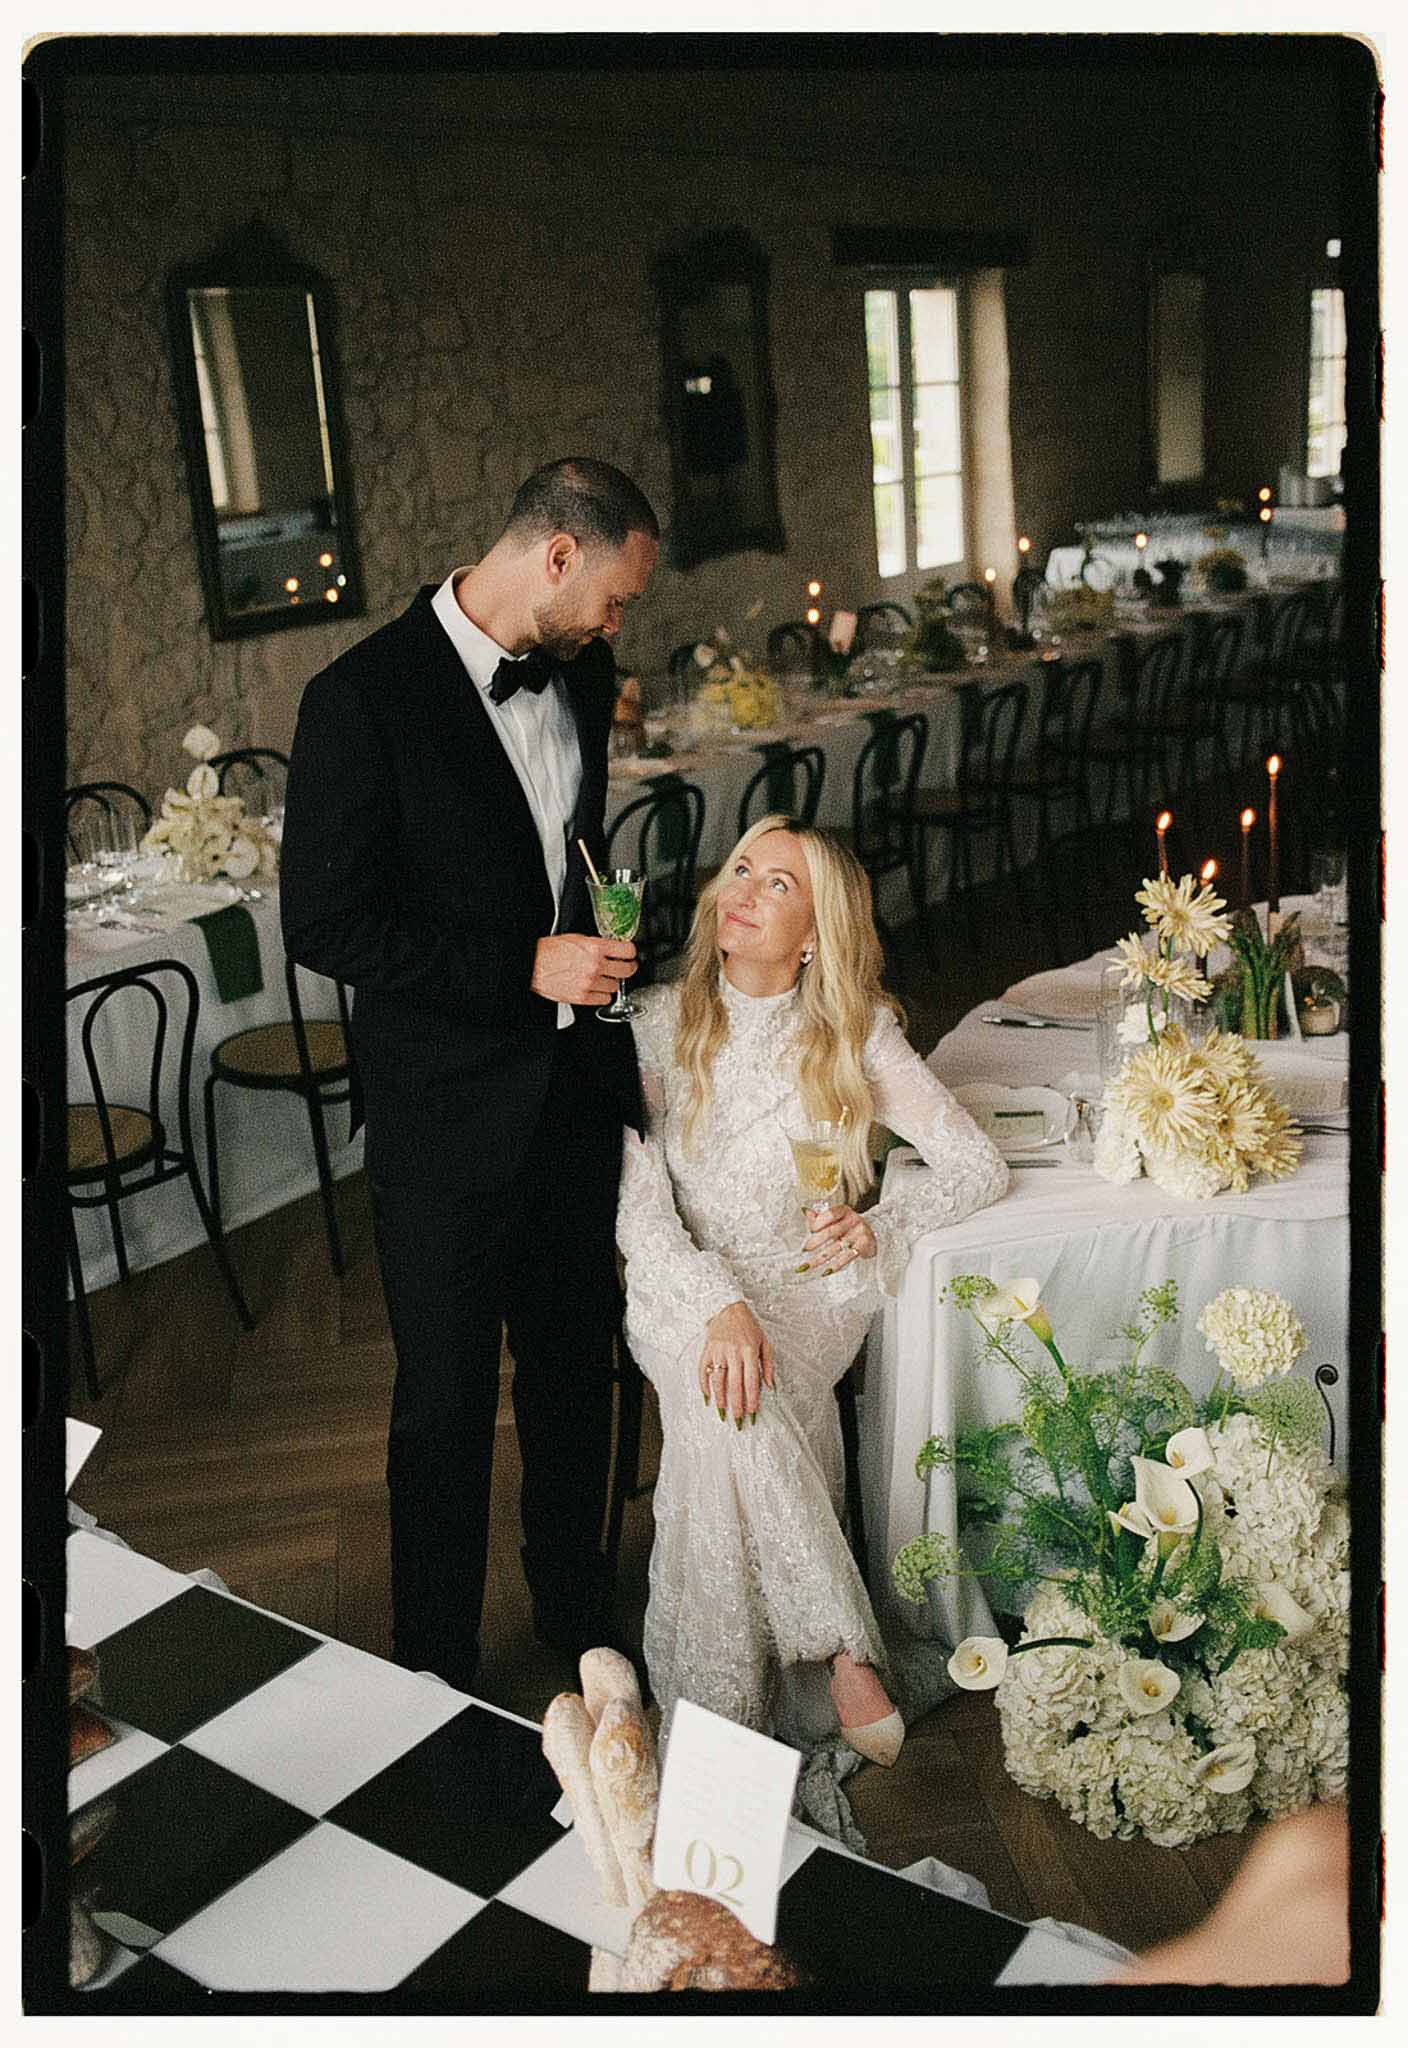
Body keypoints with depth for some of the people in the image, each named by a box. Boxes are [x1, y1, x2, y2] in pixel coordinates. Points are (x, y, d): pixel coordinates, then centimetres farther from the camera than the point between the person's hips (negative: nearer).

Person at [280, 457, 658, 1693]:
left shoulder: (580, 677, 4)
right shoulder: (364, 698, -17)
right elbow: (324, 923, -18)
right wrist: (524, 970, -21)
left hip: (578, 1093, 6)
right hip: (449, 1124, -6)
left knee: (577, 1372, 21)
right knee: (447, 1405, 10)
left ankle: (577, 1613, 43)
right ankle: (438, 1672, 32)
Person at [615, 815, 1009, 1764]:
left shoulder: (856, 1035, 0)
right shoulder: (660, 1024, -1)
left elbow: (982, 1167, 1)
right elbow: (638, 1206, -8)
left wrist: (882, 1229, -17)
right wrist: (718, 1305, -26)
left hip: (809, 1292, 0)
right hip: (685, 1291, 1)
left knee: (739, 1403, -31)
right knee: (718, 1383, -33)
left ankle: (727, 1718, -24)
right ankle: (847, 1651, -27)